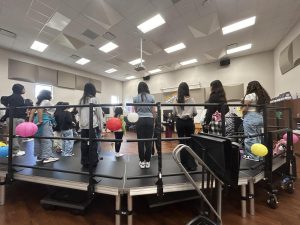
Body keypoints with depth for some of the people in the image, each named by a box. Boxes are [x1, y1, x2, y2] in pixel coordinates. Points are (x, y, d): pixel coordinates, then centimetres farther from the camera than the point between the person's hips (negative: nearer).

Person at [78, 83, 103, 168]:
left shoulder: (81, 100, 9)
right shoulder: (94, 99, -5)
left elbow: (79, 113, 12)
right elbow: (99, 114, -5)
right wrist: (101, 126, 1)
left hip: (83, 125, 5)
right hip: (93, 125, -5)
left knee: (84, 144, 11)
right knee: (93, 144, 3)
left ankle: (85, 162, 21)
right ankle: (93, 162, 11)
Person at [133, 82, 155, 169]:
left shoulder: (135, 98, 2)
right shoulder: (151, 97, 2)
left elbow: (136, 111, 11)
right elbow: (153, 111, 4)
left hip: (140, 120, 0)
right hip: (149, 120, 0)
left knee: (140, 141, 7)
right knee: (149, 141, 7)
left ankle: (142, 161, 17)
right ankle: (147, 161, 17)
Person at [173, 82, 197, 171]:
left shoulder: (176, 100, -1)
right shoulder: (191, 99, -2)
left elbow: (174, 113, 0)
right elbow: (195, 113, 0)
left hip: (180, 122, 0)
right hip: (189, 122, 0)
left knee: (182, 142, 8)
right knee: (190, 142, 9)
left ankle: (185, 164, 17)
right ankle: (191, 164, 14)